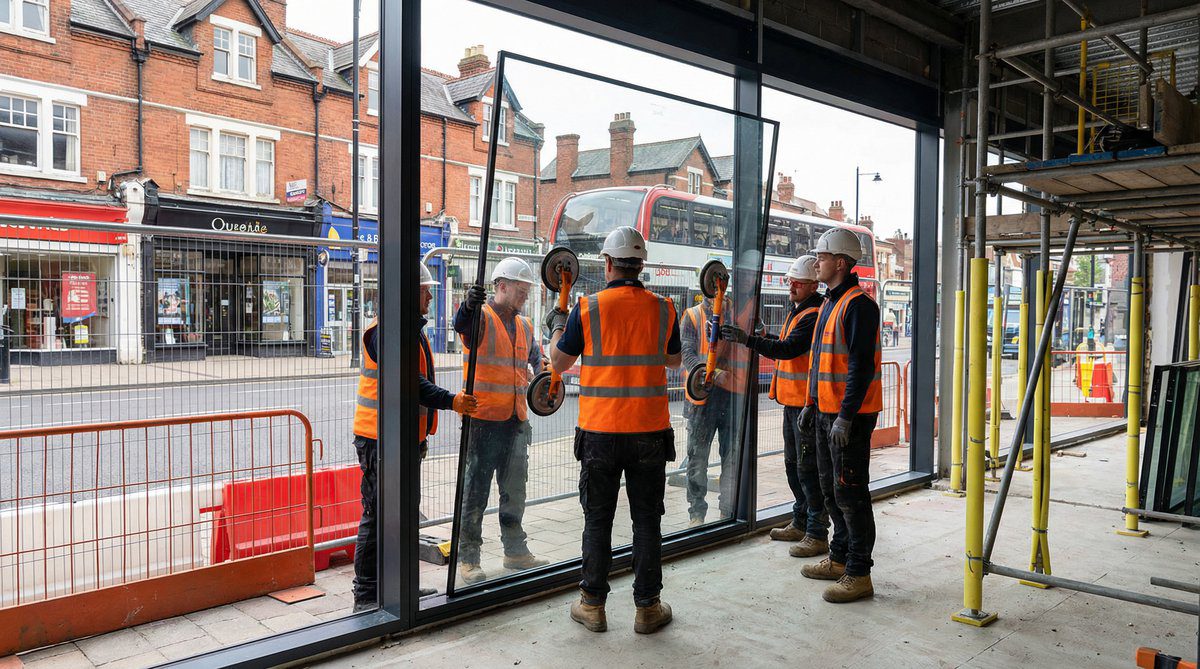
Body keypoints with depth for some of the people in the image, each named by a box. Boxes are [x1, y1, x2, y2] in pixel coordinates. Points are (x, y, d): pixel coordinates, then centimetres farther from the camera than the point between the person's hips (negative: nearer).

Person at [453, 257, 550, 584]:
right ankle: (468, 557, 11)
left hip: (516, 420, 7)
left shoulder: (524, 325, 14)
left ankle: (515, 551, 29)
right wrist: (469, 306, -53)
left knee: (515, 489, 16)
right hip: (483, 419, -7)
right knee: (476, 489, 1)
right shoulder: (481, 317, -8)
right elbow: (462, 325, -30)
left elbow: (537, 358, 23)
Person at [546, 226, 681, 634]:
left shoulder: (588, 308, -6)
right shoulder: (663, 309, 0)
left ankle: (592, 605, 19)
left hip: (600, 432, -1)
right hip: (650, 431, 1)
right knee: (647, 520, 10)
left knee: (597, 521, 10)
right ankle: (647, 608, 17)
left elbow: (559, 363, 4)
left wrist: (557, 327, 22)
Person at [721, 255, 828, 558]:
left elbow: (788, 349, -28)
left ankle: (817, 534, 1)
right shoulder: (797, 310, 16)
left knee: (808, 468, -7)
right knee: (793, 464, 18)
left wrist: (747, 339, -32)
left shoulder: (813, 316, -17)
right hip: (792, 400, 11)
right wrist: (765, 338, 14)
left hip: (806, 403, -11)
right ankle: (801, 523, 31)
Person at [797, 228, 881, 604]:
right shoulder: (830, 302, 16)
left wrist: (846, 417, -24)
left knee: (850, 492, -4)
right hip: (827, 413, 10)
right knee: (831, 489, 17)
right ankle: (839, 559, 31)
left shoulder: (858, 304, -16)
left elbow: (861, 365, -22)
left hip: (849, 416, -10)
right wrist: (812, 403, 22)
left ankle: (858, 575, 6)